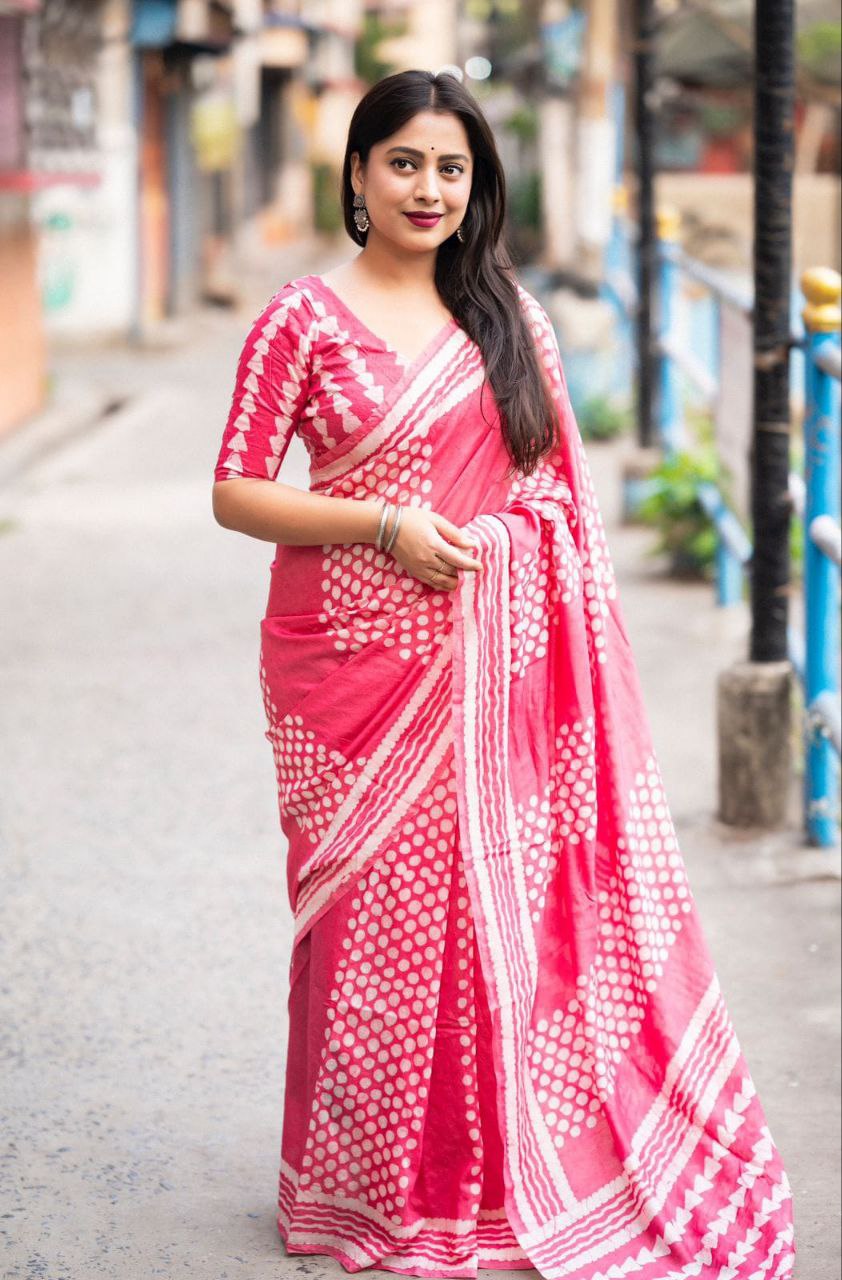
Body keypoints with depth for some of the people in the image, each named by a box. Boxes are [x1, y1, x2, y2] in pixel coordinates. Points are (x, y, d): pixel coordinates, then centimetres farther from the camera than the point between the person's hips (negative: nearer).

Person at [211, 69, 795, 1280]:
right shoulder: (303, 318, -2)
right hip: (356, 657, -3)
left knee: (504, 900, 4)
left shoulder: (508, 314, 10)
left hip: (495, 665, 3)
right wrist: (384, 525, -15)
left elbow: (559, 486, 14)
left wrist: (576, 651, 8)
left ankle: (497, 1177, 19)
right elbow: (235, 492, -3)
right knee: (372, 913, 1)